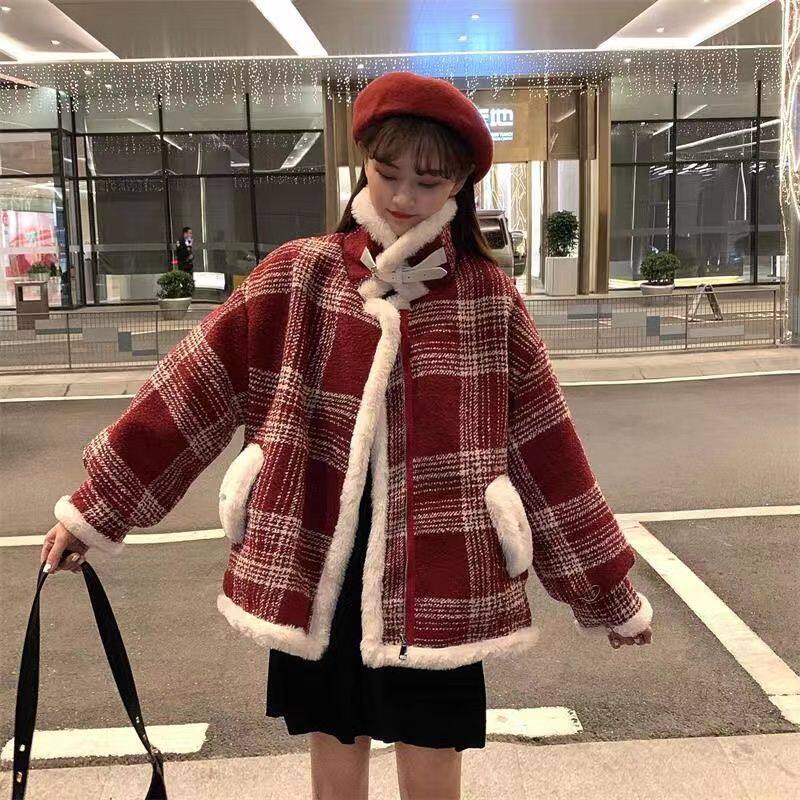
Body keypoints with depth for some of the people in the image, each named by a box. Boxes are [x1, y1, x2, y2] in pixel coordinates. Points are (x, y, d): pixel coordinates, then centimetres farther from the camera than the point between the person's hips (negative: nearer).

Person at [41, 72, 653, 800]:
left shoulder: (489, 299, -2)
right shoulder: (297, 278, -1)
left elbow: (549, 454, 2)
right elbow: (190, 396, 1)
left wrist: (608, 590, 6)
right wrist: (93, 509, 2)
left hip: (436, 587, -1)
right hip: (317, 575, 1)